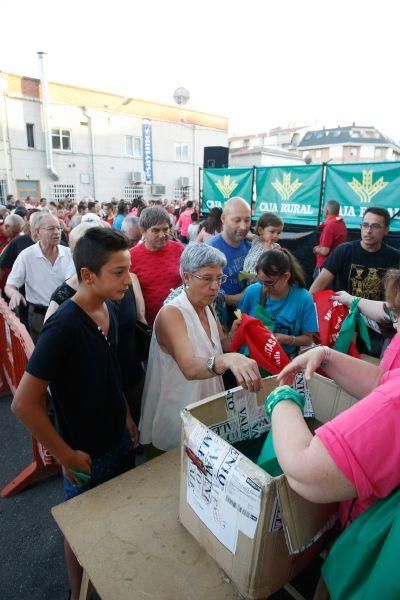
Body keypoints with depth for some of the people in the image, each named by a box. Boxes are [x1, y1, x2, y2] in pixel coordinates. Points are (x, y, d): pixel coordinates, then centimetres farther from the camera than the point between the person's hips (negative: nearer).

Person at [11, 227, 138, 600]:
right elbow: (24, 404, -26)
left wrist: (125, 417, 7)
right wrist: (66, 456, -18)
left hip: (118, 440, 7)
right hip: (87, 454, -7)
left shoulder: (109, 309, -6)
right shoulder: (63, 327, -29)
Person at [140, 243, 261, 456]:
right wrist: (228, 360, -57)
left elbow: (222, 348, 9)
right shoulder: (170, 314, -25)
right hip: (174, 422, -7)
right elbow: (189, 368, -40)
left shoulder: (206, 309, 1)